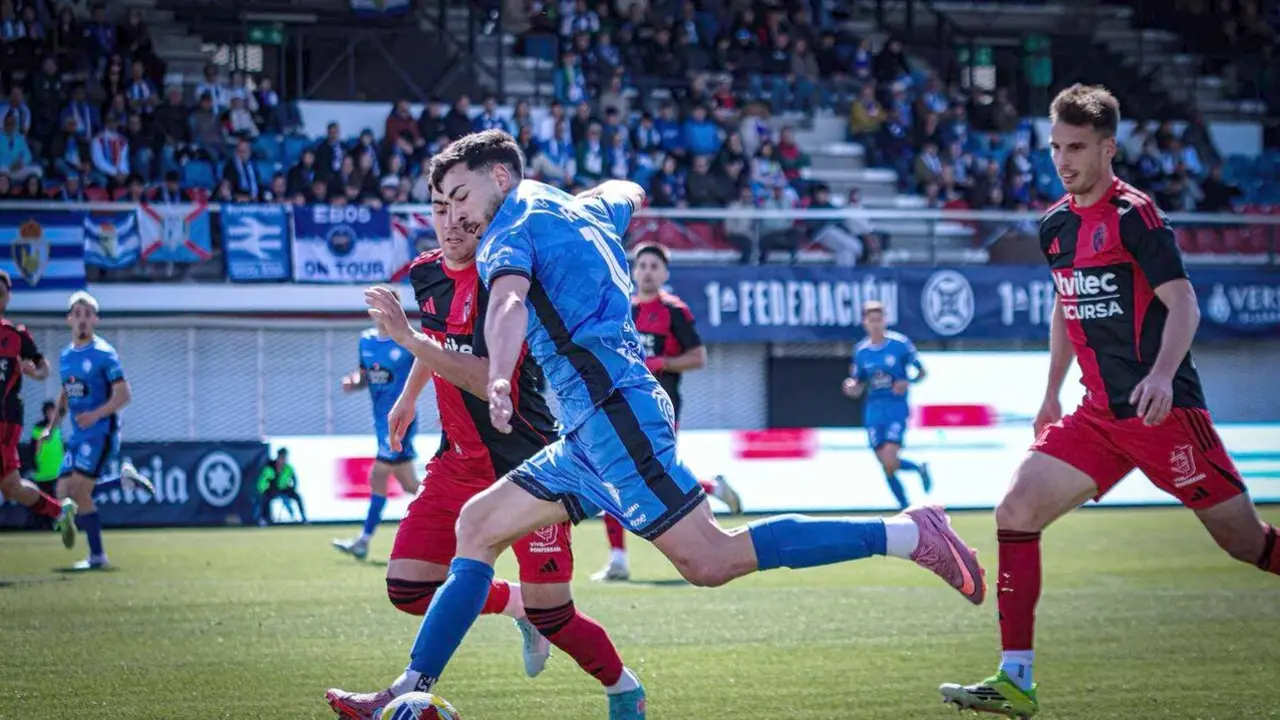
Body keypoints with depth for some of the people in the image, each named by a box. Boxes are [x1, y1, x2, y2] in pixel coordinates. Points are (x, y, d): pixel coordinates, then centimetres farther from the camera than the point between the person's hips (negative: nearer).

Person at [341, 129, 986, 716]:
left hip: (611, 407, -10)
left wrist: (499, 381, -42)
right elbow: (628, 193, 47)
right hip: (594, 427, 10)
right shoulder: (580, 211, 23)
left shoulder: (512, 225, -2)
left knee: (710, 560, -17)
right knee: (477, 526, 11)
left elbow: (509, 300, -24)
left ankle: (905, 534, -18)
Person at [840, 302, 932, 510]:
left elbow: (921, 372, 3)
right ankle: (906, 507, 18)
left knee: (890, 462, -18)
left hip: (897, 407, -4)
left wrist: (907, 382, -18)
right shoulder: (861, 350, 6)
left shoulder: (901, 344, -5)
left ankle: (919, 468, 13)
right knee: (886, 465, 1)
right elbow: (859, 388, 13)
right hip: (874, 408, 4)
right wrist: (851, 387, -11)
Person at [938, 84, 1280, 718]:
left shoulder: (1134, 214, -10)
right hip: (1100, 415, 7)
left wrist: (1163, 375, -31)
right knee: (1016, 510, -8)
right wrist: (1052, 394, 25)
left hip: (1163, 408, -7)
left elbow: (1183, 303, -16)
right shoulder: (1054, 225, 12)